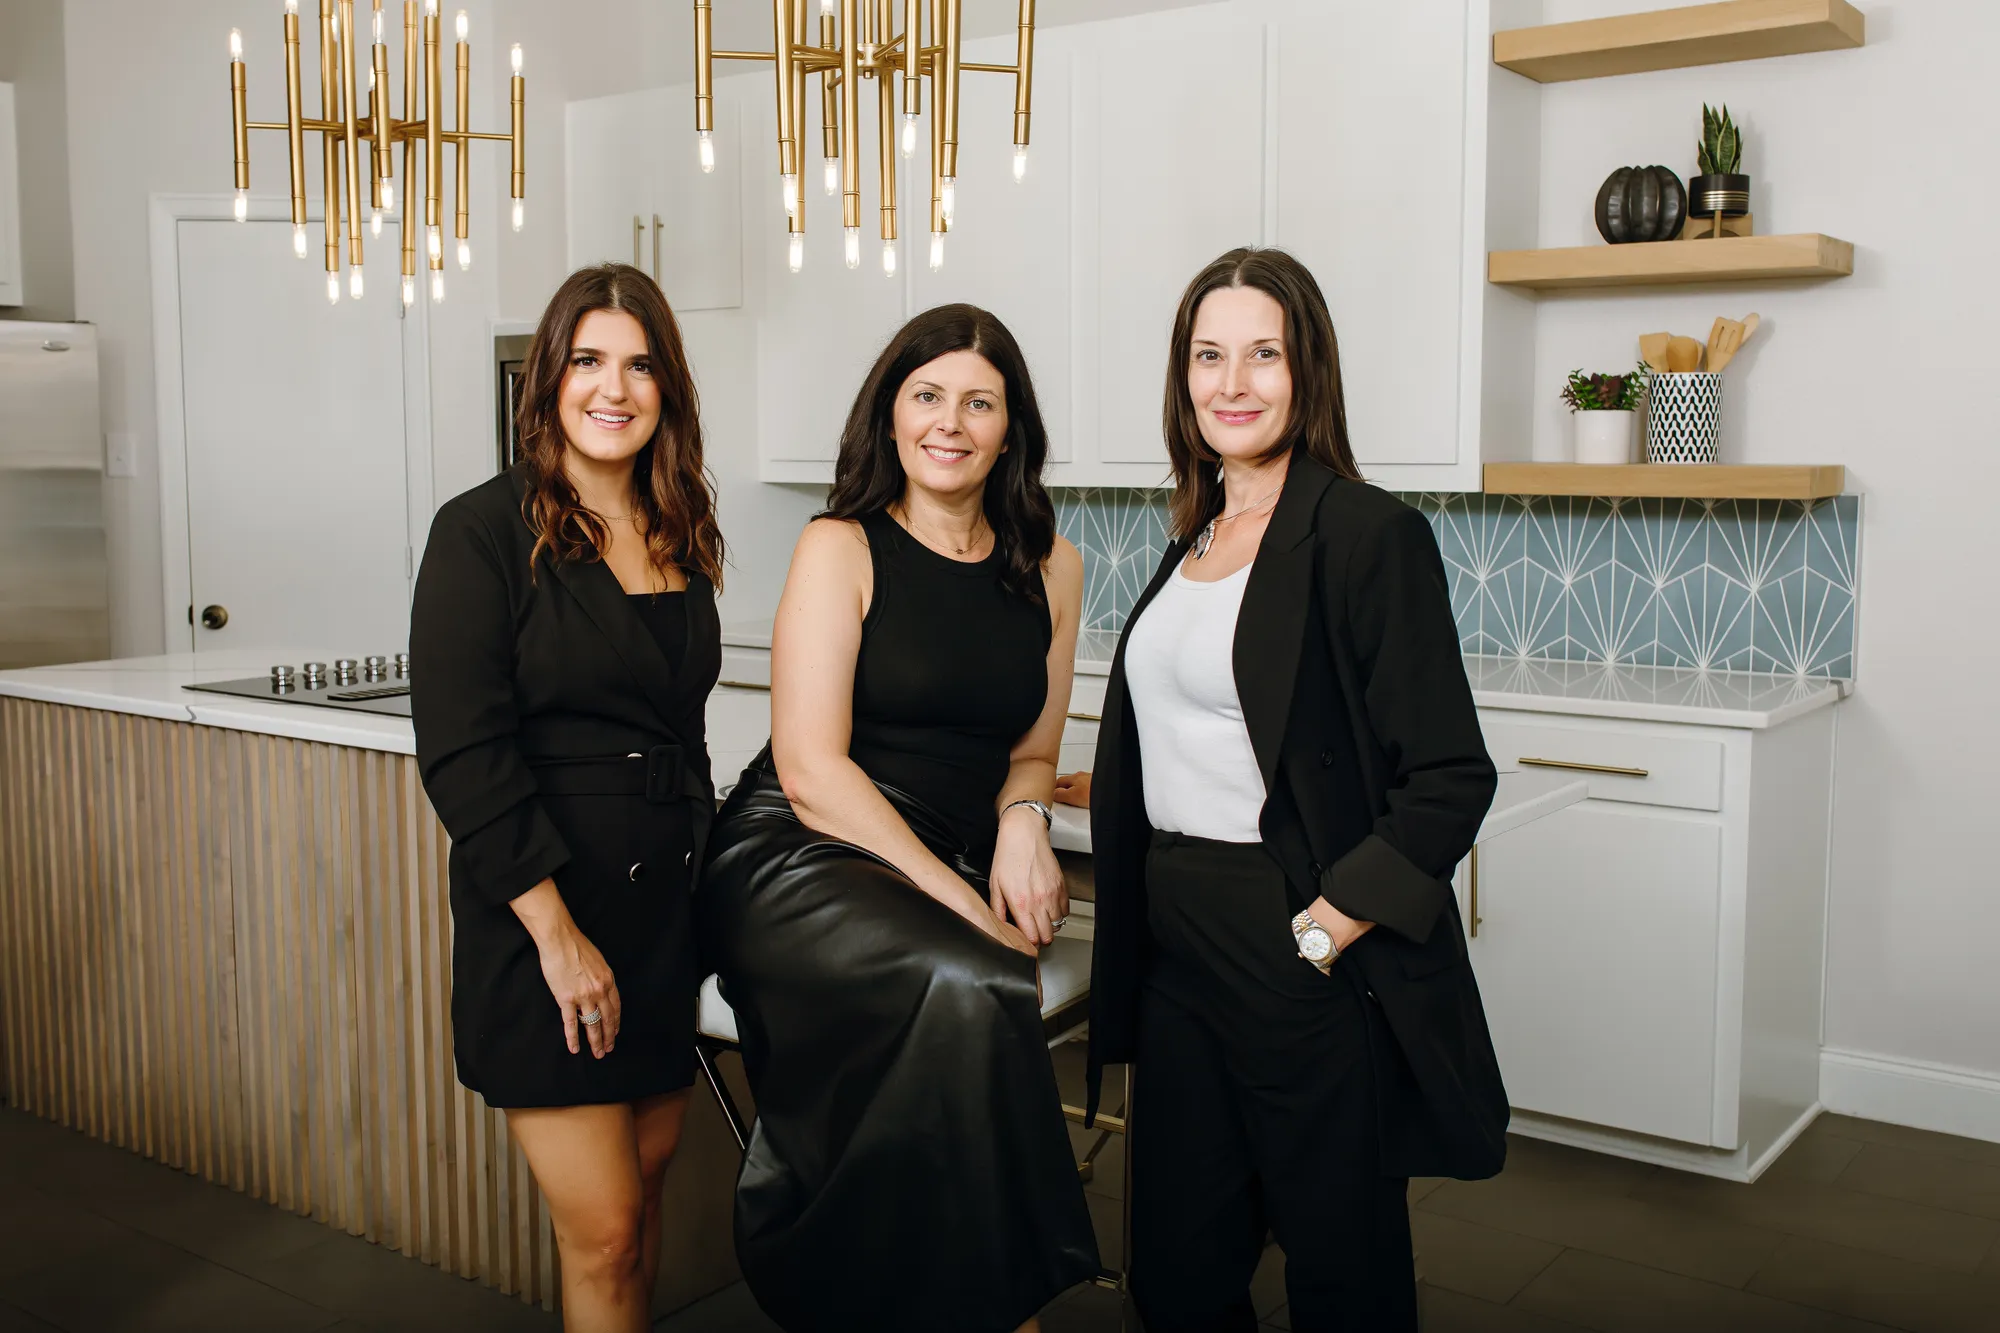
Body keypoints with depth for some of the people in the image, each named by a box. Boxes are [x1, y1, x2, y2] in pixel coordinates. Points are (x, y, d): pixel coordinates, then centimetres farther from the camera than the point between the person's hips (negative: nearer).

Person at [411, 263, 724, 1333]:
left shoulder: (684, 542, 9)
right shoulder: (485, 531, -9)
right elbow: (462, 752, -14)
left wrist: (703, 873, 11)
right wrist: (558, 932, -17)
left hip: (670, 903, 6)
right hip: (541, 911, -6)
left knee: (642, 1183, 15)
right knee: (603, 1229, -3)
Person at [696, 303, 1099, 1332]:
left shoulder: (1050, 567, 13)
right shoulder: (841, 548, -1)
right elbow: (810, 768, -9)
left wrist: (1022, 821, -4)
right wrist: (961, 901, -16)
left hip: (947, 872, 5)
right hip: (796, 862, -4)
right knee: (969, 992, -33)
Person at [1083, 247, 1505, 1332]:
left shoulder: (1368, 533, -11)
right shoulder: (1197, 537, 13)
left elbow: (1450, 780, -15)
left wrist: (1325, 930, -19)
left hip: (1312, 966, -7)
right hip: (1177, 945, 7)